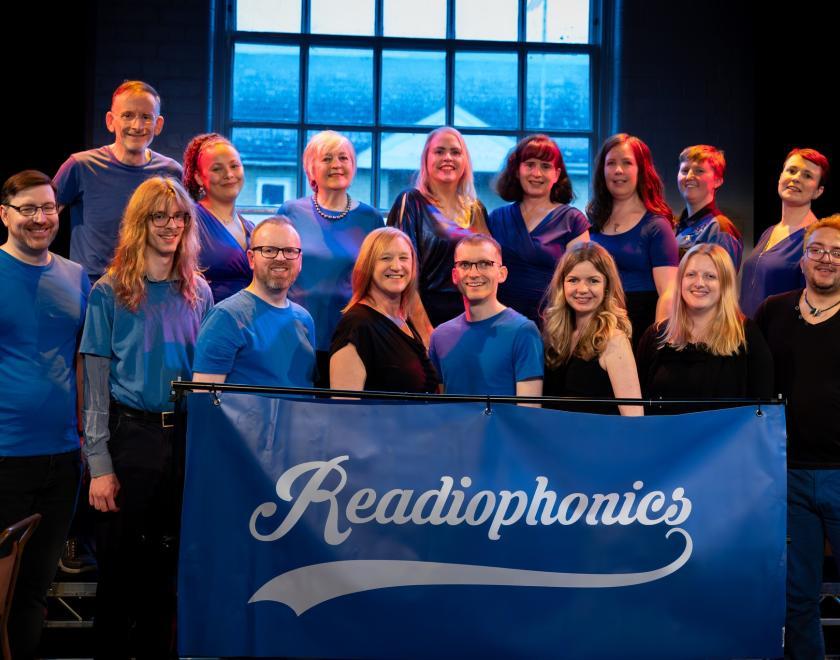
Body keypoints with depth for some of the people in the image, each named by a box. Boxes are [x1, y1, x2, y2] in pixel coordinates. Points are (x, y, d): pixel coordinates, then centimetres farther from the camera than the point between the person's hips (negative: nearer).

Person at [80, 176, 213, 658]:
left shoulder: (198, 291, 8)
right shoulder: (110, 292, -2)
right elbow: (96, 383, -4)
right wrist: (99, 465, -10)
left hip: (188, 436, 3)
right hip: (131, 434, -3)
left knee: (170, 561, 9)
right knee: (121, 561, 3)